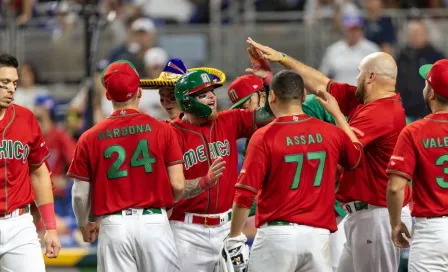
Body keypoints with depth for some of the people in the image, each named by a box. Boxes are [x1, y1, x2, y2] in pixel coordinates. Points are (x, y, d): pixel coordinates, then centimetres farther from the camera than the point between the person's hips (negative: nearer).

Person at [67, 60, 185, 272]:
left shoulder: (90, 138, 1)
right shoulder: (161, 130, -2)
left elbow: (80, 193, 4)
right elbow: (178, 185, -3)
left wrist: (84, 224, 24)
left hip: (114, 225, 1)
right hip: (154, 221, -1)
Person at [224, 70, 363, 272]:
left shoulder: (264, 137, -7)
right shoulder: (330, 133, 5)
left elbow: (245, 194, -9)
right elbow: (355, 156, 28)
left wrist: (234, 239, 1)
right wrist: (337, 113, 37)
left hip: (277, 235, -4)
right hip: (318, 235, 4)